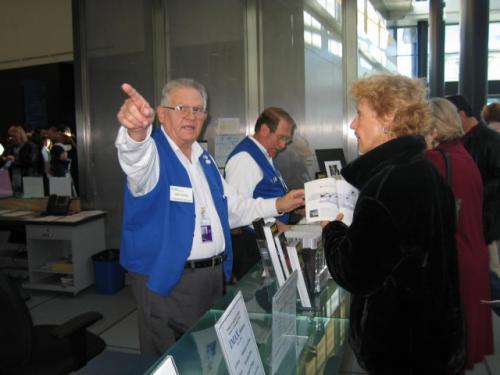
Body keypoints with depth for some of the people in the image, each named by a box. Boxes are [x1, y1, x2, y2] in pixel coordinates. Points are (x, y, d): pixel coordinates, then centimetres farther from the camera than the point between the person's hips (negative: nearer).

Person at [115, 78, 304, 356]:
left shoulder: (204, 158, 12)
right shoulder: (153, 152, -12)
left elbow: (231, 208, 19)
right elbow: (136, 159, -39)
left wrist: (277, 205, 11)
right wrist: (137, 131, -60)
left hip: (214, 276, 7)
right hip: (167, 281, -7)